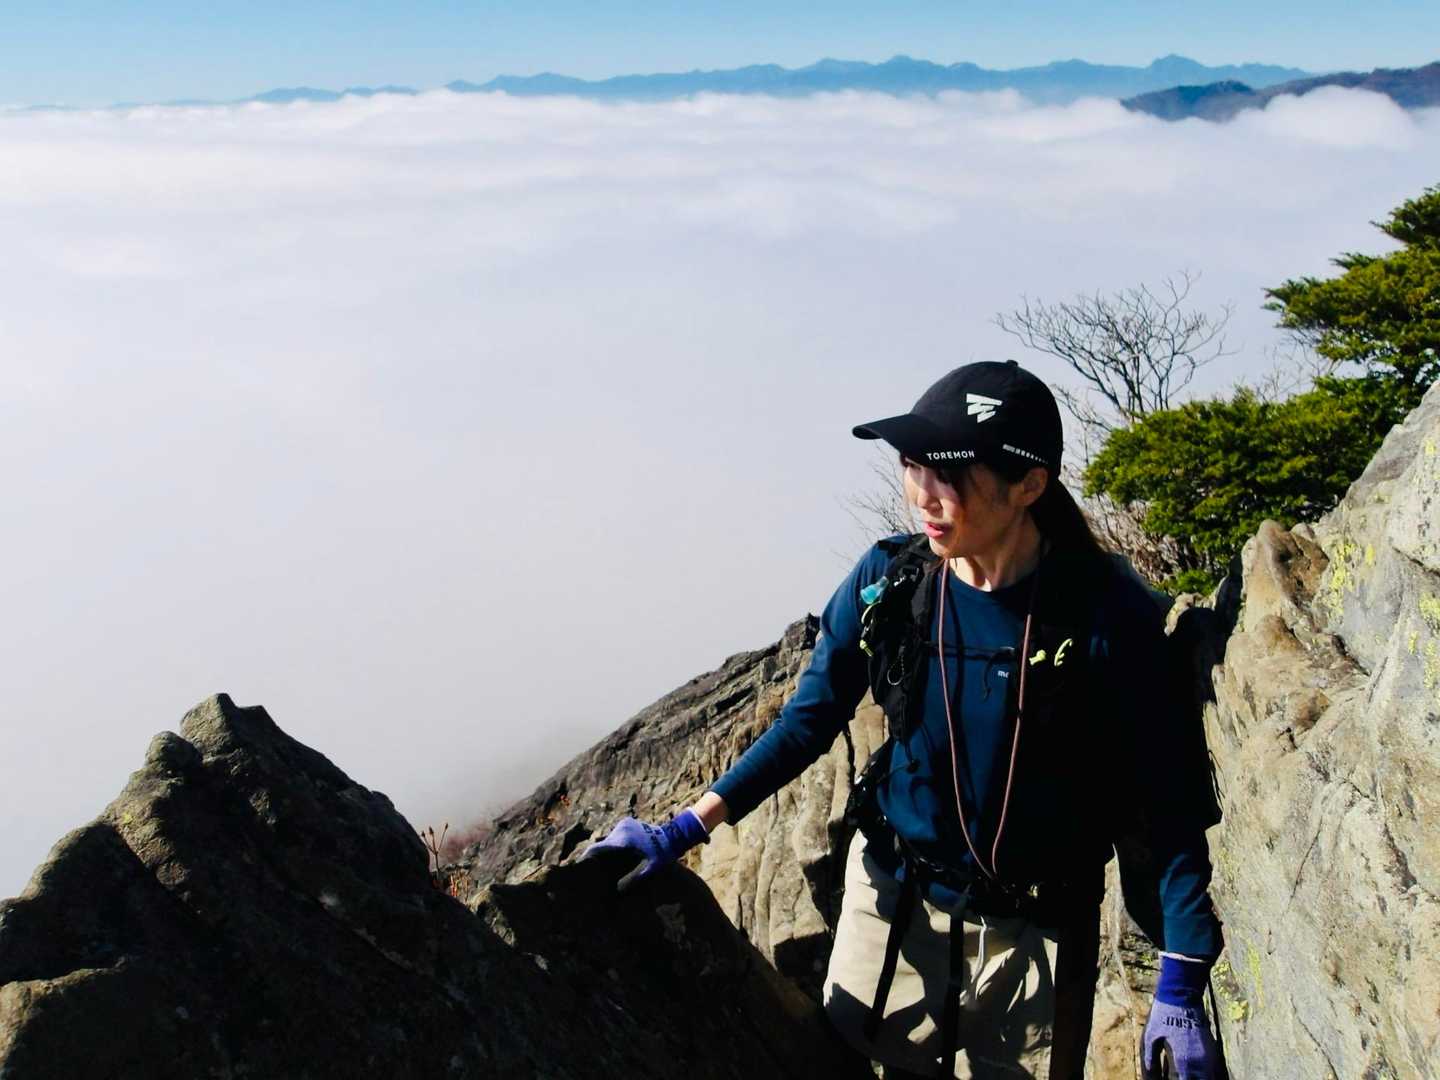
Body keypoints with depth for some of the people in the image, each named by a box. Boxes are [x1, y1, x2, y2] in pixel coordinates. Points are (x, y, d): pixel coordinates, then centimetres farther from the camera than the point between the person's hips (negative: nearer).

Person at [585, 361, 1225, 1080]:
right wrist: (685, 830, -6)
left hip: (1036, 932, -2)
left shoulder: (1104, 612, -21)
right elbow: (810, 720, 0)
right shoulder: (886, 582, -12)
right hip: (894, 902, 3)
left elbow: (1167, 801, -15)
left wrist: (1181, 988, -17)